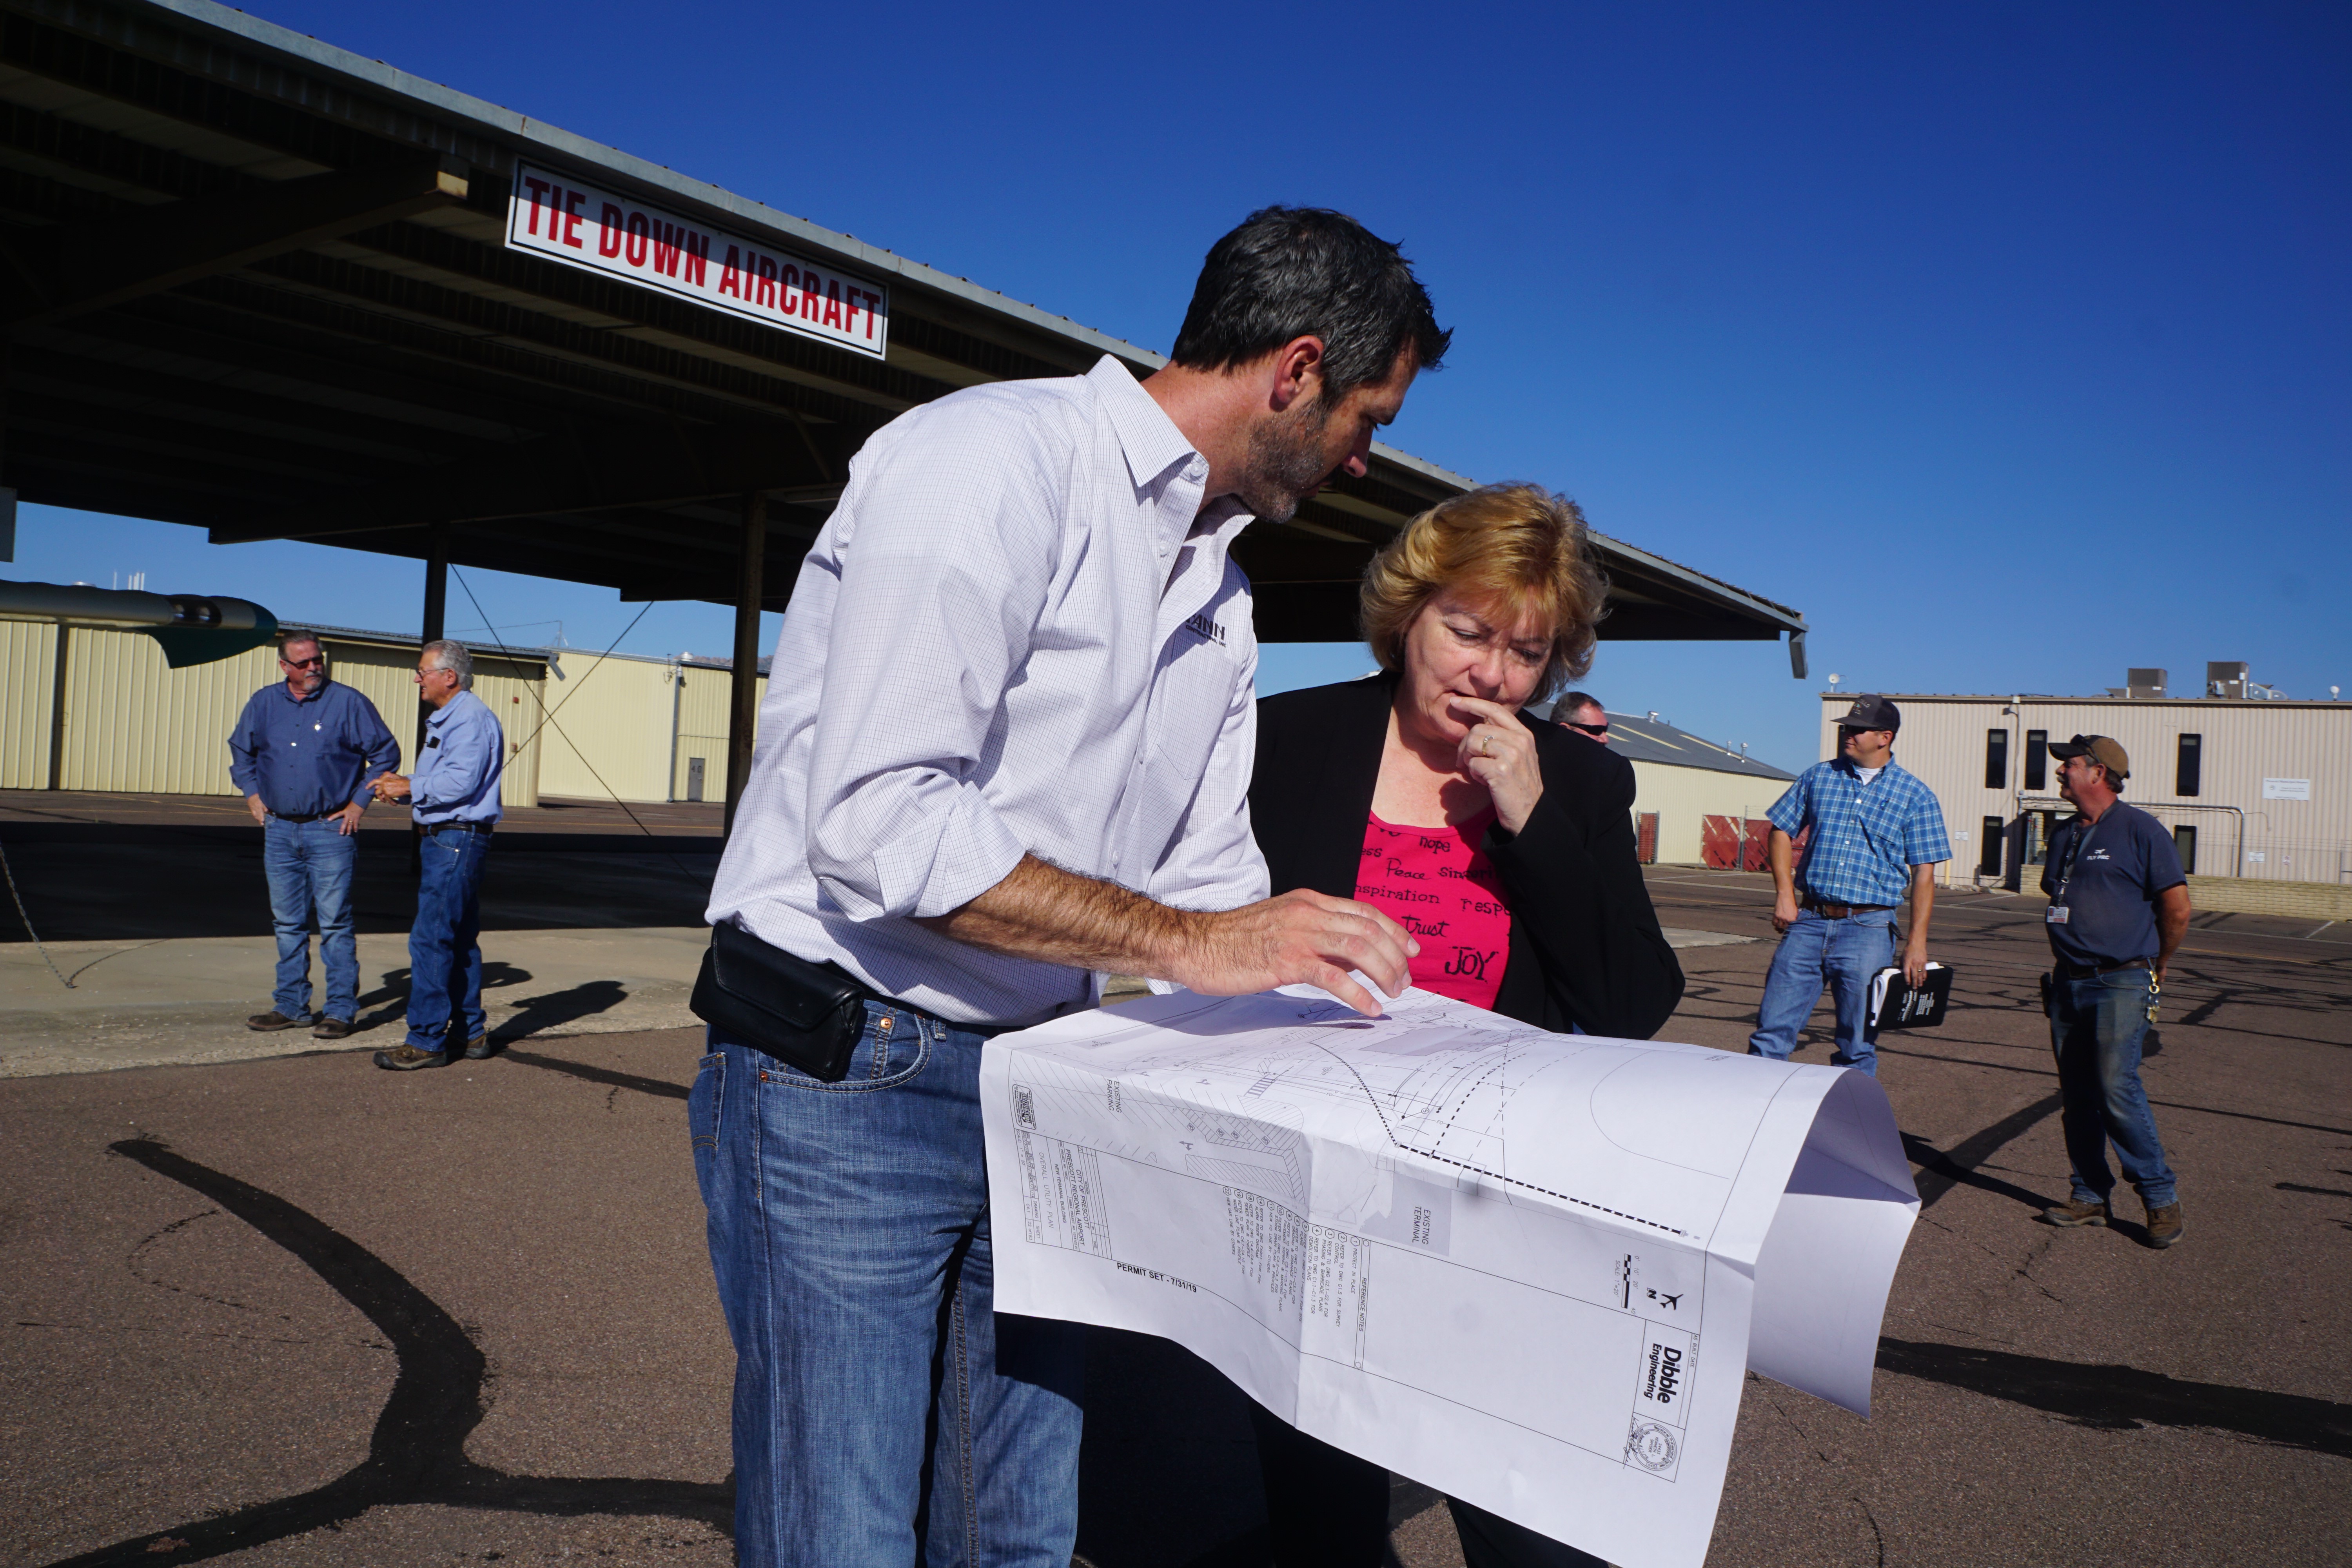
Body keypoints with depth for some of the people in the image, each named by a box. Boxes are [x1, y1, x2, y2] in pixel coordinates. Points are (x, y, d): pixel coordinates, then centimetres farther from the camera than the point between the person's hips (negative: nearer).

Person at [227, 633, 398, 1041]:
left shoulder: (349, 703, -5)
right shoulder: (264, 703, 9)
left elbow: (386, 753, -1)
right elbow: (240, 750, 24)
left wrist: (359, 802, -3)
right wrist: (252, 795, 13)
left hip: (330, 830, -5)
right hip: (279, 831, 5)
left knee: (334, 923, -4)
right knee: (288, 924, 11)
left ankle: (340, 1010, 2)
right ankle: (291, 1006, 20)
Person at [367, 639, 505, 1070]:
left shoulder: (470, 718, -14)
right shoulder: (447, 719, 21)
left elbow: (460, 783, -23)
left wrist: (409, 788, -13)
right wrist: (403, 787, 8)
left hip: (455, 841, -11)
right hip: (445, 840, 11)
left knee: (430, 940, -10)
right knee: (459, 941, 13)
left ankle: (426, 1041, -7)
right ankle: (472, 1033, 19)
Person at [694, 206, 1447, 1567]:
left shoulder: (1221, 594, 12)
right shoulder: (994, 460, -16)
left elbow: (1210, 873, 15)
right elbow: (876, 819, -26)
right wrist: (1185, 942, -23)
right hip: (847, 1080, -7)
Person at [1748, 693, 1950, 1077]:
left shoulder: (1916, 797, 1)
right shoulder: (1819, 776, 9)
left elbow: (1924, 875, -1)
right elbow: (1782, 831, 14)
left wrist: (1917, 941, -9)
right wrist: (1784, 893, 1)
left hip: (1868, 929, -2)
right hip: (1808, 920, 2)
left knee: (1857, 1046, 5)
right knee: (1771, 1032, 0)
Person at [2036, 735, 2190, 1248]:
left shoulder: (2139, 830, -7)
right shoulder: (2065, 835, 15)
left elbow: (2177, 908, -7)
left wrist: (2156, 966, 4)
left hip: (2121, 984, -7)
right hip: (2068, 984, 7)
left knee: (2118, 1088, -14)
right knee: (2077, 1095, 7)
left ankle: (2161, 1195, 0)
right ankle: (2090, 1196, 16)